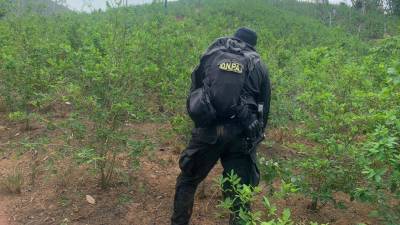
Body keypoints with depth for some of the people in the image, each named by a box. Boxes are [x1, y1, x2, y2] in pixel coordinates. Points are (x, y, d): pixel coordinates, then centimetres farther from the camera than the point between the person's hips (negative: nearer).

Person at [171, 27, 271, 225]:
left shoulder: (211, 55, 13)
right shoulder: (259, 66, 14)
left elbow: (194, 90, 16)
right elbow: (265, 107, 15)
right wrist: (257, 136, 26)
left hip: (207, 129, 0)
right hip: (240, 134, 0)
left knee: (187, 180, 20)